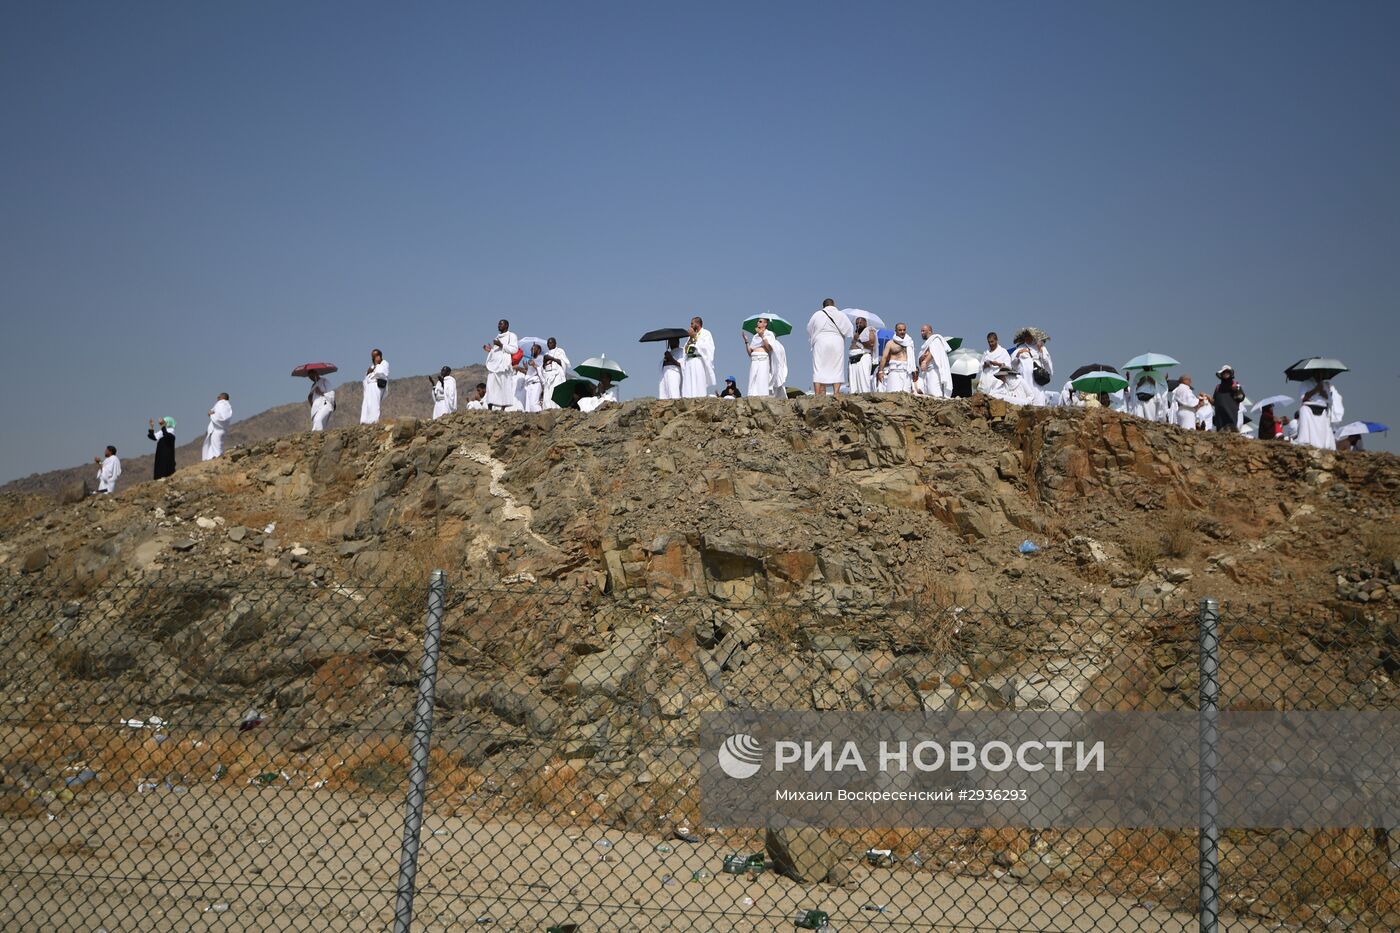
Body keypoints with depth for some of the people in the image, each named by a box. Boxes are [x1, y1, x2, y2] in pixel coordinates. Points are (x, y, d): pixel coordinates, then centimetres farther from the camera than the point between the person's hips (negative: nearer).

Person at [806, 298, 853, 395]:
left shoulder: (817, 315, 5)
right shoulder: (841, 315, 6)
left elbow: (809, 330, 11)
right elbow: (848, 331, 4)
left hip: (820, 344, 0)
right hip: (837, 344, 0)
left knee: (819, 371, -1)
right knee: (836, 370, 3)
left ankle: (817, 396, -7)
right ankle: (836, 394, -7)